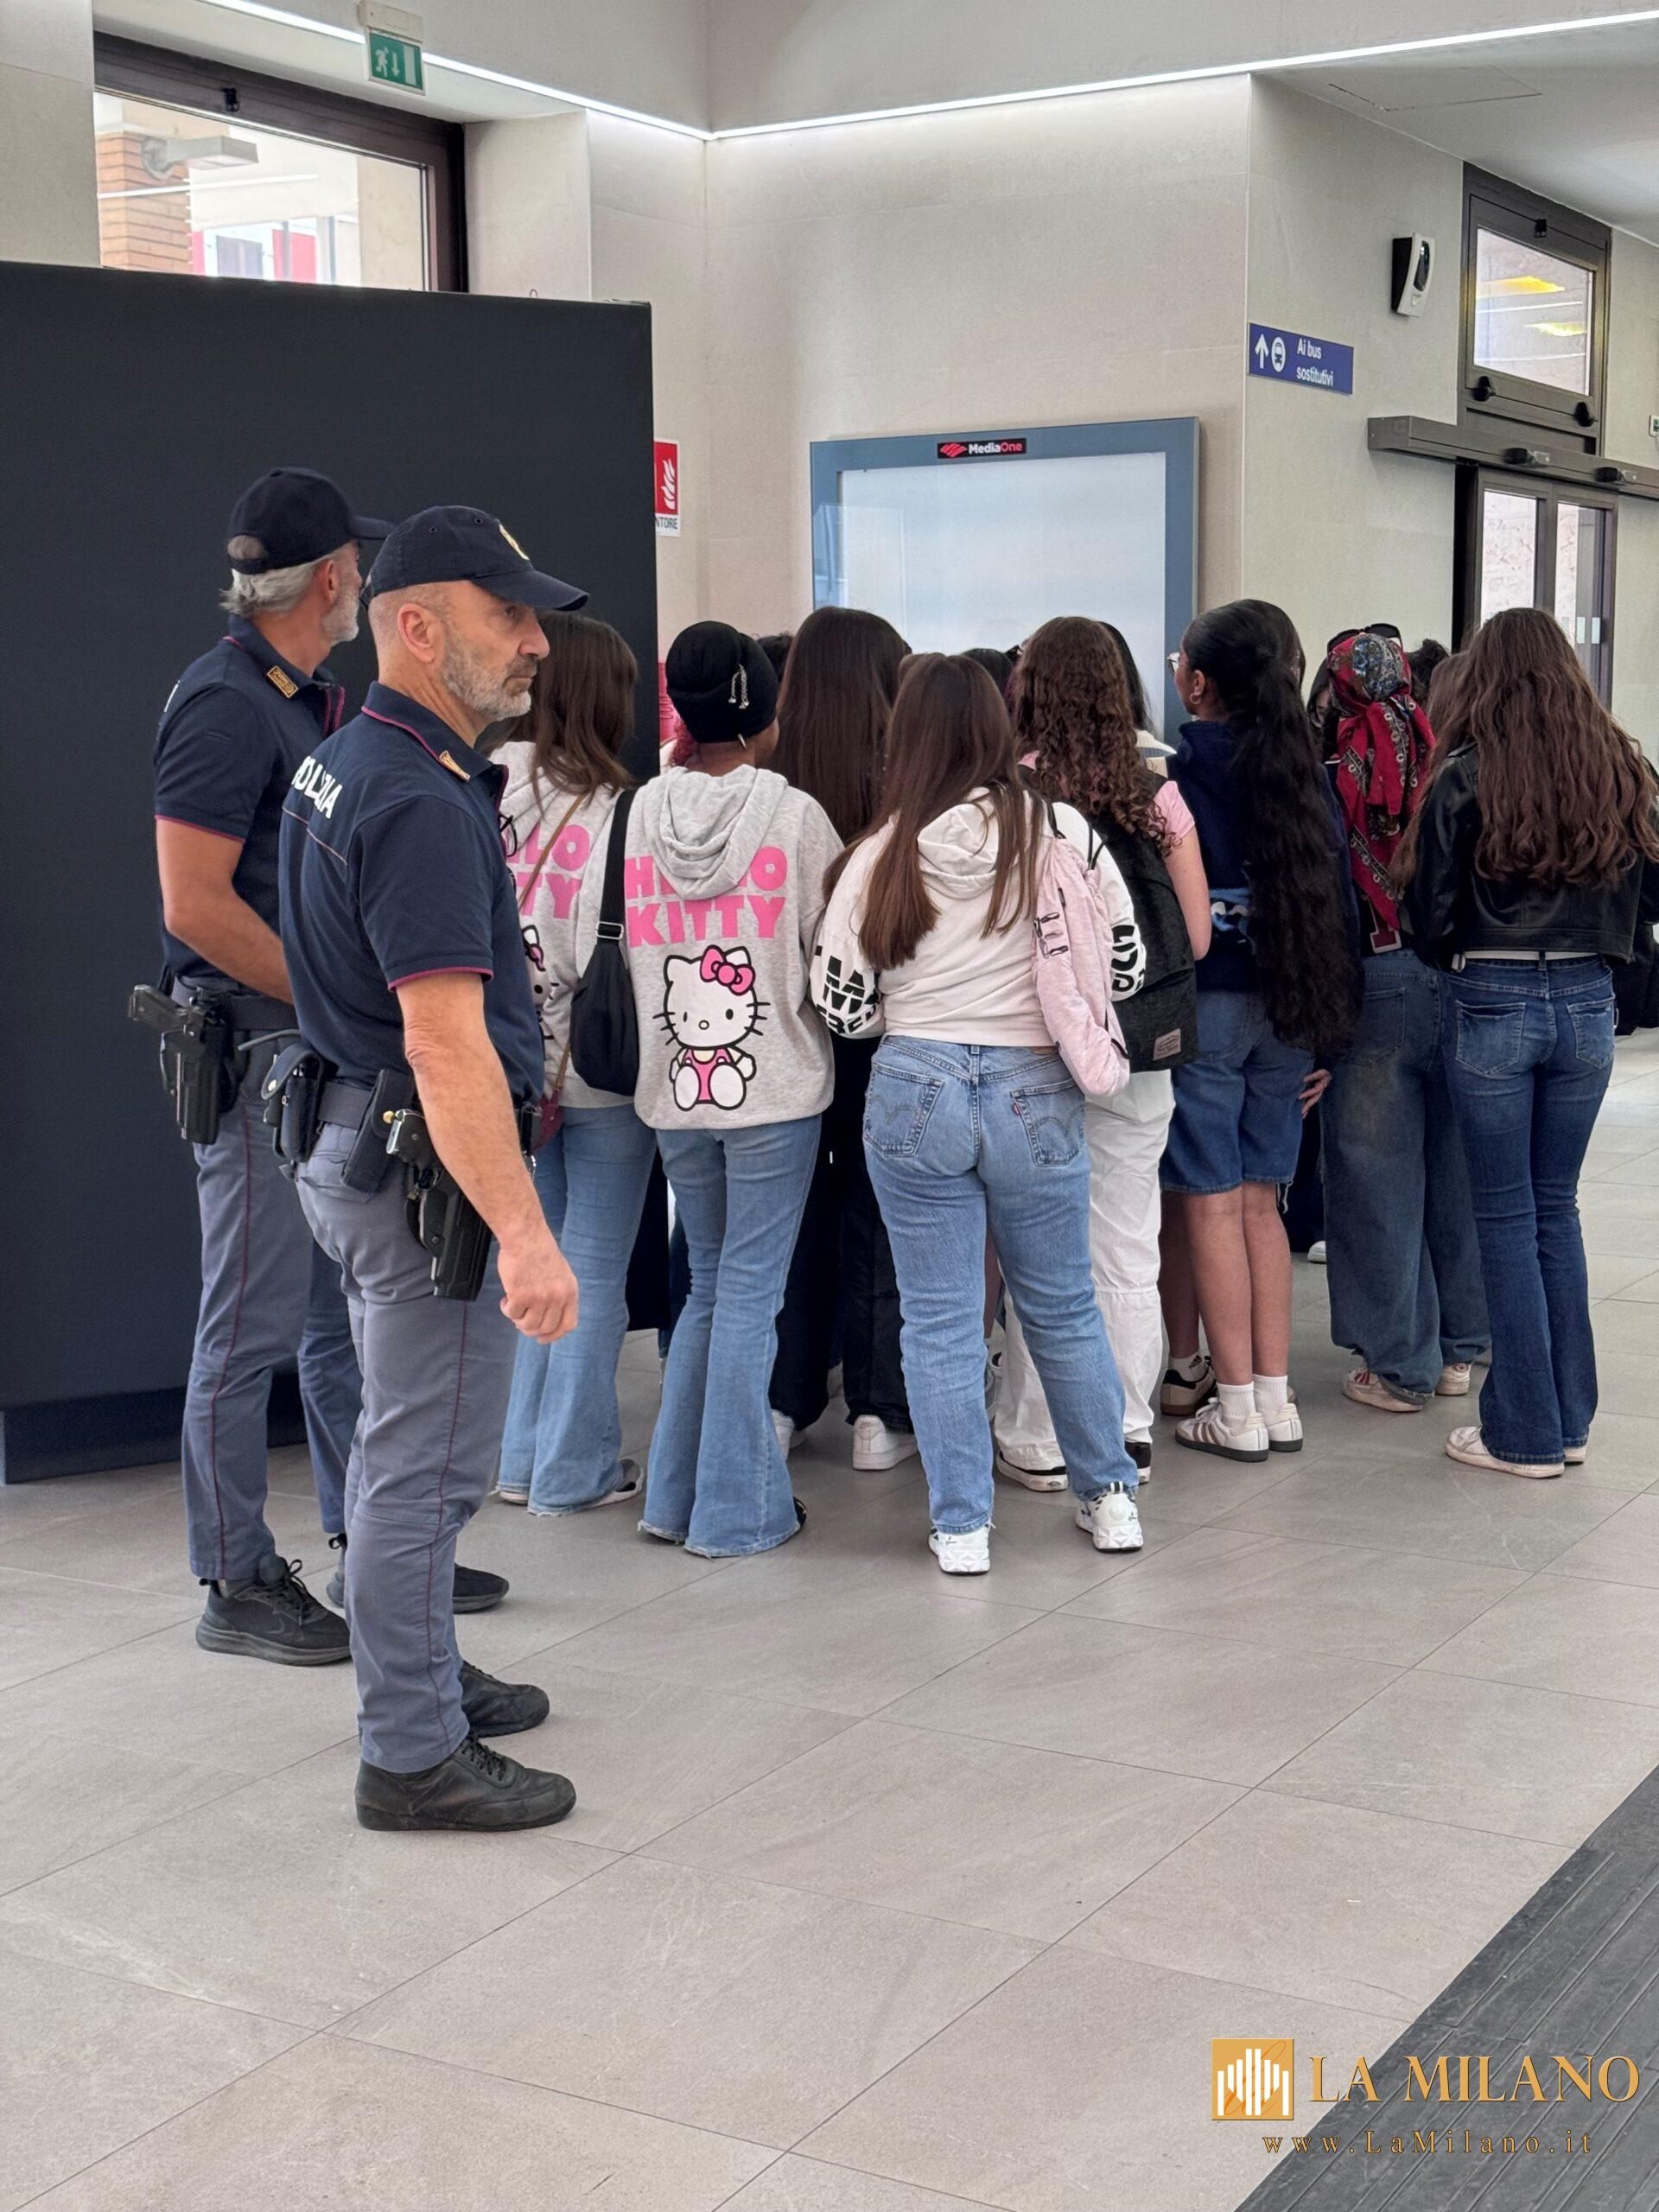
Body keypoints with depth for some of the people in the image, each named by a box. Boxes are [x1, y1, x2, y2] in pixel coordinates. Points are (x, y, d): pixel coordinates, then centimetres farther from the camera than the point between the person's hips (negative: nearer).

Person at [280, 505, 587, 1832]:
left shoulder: (347, 764, 11)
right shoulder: (422, 801, -22)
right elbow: (443, 1039, -29)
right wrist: (524, 1232, -31)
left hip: (354, 1145, 11)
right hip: (426, 1170, -11)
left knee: (405, 1444, 21)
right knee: (428, 1461, -2)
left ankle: (419, 1676, 35)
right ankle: (416, 1756, 8)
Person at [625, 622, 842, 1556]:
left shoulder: (643, 813, 0)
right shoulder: (797, 816, -10)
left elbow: (622, 954, 6)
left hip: (673, 1090, 4)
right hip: (774, 1087, -4)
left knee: (710, 1284, 18)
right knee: (751, 1292, 3)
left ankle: (677, 1495, 21)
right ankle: (736, 1511, 7)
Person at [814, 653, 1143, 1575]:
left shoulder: (882, 854, -4)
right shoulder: (1048, 829, -6)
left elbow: (842, 1003, 0)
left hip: (915, 1093, 0)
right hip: (1033, 1093, 1)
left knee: (940, 1321, 7)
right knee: (1064, 1307, 16)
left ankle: (962, 1526, 12)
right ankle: (1112, 1497, 26)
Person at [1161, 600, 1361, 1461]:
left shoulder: (1174, 774, -10)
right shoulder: (1304, 775, 6)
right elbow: (1337, 903, 7)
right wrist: (1329, 1030, 13)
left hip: (1201, 1004, -5)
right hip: (1285, 1010, 6)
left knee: (1212, 1205, 1)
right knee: (1259, 1203, 13)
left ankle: (1236, 1411, 3)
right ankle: (1276, 1398, 15)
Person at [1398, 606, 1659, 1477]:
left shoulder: (1467, 776, -10)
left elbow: (1426, 914, -7)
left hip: (1493, 1005, -4)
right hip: (1587, 1004, 4)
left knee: (1507, 1218, 5)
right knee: (1557, 1209, 16)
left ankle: (1526, 1432, 10)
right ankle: (1569, 1418, 22)